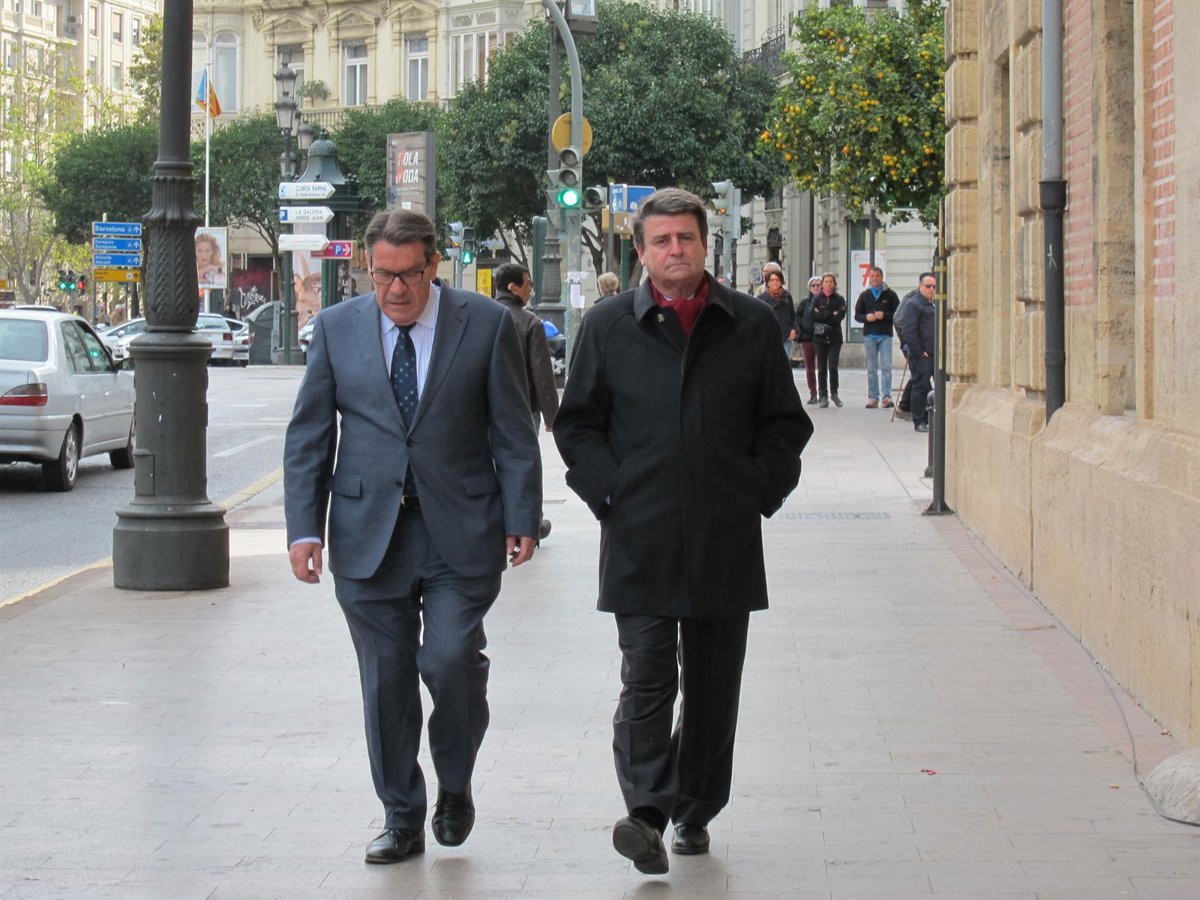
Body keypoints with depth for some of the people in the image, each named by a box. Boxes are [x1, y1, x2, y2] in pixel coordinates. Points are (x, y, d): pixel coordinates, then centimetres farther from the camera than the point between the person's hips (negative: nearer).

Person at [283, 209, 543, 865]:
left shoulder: (486, 325, 1)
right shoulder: (337, 328, 6)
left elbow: (514, 433, 3)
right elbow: (308, 437, 7)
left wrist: (521, 519, -3)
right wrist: (304, 527, 0)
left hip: (460, 533, -2)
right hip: (368, 533, 2)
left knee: (452, 662, -13)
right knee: (385, 681, 5)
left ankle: (455, 785, 15)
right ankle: (402, 817, 18)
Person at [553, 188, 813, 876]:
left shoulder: (752, 325, 6)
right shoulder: (609, 327, 4)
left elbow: (786, 424, 11)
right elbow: (577, 424, 8)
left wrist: (760, 492, 1)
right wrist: (608, 494, -3)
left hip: (726, 543, 2)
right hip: (640, 542, -2)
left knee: (713, 685, 9)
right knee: (647, 677, -10)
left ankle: (696, 811, 22)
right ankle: (647, 812, -13)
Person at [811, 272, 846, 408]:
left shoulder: (839, 299, 7)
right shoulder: (817, 299, 8)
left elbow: (840, 315, -7)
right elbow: (814, 315, -6)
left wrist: (823, 316, -10)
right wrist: (831, 314, -10)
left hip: (835, 337, -1)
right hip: (820, 337, 1)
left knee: (833, 366, -9)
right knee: (822, 368, 1)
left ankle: (834, 393, 8)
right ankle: (823, 396, 6)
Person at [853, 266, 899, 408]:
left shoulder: (890, 295, 5)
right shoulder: (864, 295, 12)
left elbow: (898, 314, 1)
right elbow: (857, 315, 12)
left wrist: (884, 315, -15)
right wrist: (866, 317, -9)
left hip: (885, 335, -2)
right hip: (869, 336, 2)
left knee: (886, 366, -12)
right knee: (871, 369, 5)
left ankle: (887, 396, -14)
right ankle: (873, 398, 7)